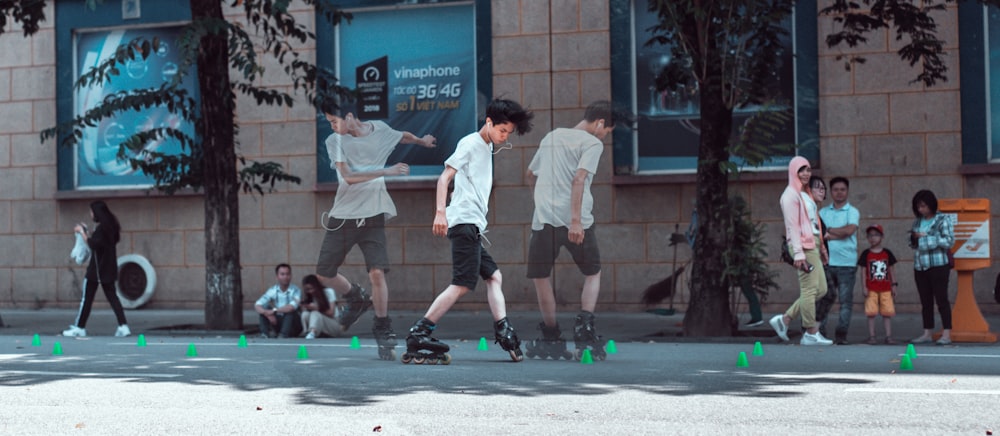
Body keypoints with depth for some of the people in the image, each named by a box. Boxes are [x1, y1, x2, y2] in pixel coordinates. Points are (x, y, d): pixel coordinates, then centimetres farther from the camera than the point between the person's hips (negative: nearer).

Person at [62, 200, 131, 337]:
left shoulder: (101, 228, -15)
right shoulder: (110, 226, 11)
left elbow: (93, 244, -20)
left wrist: (82, 232, -11)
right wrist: (87, 233, 17)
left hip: (98, 268, -8)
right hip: (108, 268, 8)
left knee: (87, 298, 1)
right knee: (112, 297, 6)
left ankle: (79, 327, 8)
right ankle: (123, 326, -4)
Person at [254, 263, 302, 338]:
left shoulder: (295, 290, -16)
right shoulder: (272, 290, -4)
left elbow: (292, 307, -35)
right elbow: (257, 305, -12)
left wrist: (274, 310, -27)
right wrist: (268, 313, -32)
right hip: (277, 322, 4)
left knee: (291, 311, -31)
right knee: (264, 308, -15)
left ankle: (283, 336, -35)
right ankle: (265, 334, -24)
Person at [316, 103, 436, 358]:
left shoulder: (380, 130, 3)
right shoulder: (335, 141, -4)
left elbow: (403, 136, 26)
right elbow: (348, 176, -17)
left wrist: (422, 141, 44)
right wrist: (386, 171, -21)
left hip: (372, 216, -1)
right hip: (343, 216, 1)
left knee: (377, 272, -14)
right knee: (324, 274, 1)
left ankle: (382, 328, 4)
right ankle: (356, 298, 30)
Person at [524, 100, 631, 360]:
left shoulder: (550, 137, 19)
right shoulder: (592, 143, 0)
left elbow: (531, 174, 30)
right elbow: (579, 179, -15)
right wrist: (575, 220, -20)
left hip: (543, 219, 4)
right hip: (575, 220, -3)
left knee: (540, 276, 12)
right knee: (593, 274, 16)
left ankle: (553, 338, 15)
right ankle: (584, 325, -2)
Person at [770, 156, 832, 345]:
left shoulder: (805, 194, 21)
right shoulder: (791, 195, -8)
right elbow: (792, 225, -15)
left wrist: (821, 247, 19)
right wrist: (798, 253, -21)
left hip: (812, 244, 10)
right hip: (802, 245, -10)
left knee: (821, 289, 9)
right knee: (810, 288, -7)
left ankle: (784, 319, 13)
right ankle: (811, 333, 0)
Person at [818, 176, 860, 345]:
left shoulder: (852, 212, 4)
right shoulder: (823, 212, 14)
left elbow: (849, 230, -13)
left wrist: (828, 231, -3)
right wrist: (837, 235, -12)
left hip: (847, 263, -3)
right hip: (826, 262, 3)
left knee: (846, 300, -2)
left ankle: (841, 334, 2)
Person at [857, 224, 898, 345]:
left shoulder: (887, 253, 6)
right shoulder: (866, 254, 1)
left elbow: (891, 270, 10)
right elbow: (863, 271, 0)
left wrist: (893, 285, 6)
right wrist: (864, 287, -6)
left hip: (885, 288, 2)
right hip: (871, 288, -2)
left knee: (887, 312, 3)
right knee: (871, 313, -1)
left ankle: (888, 336, 8)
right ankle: (871, 336, 5)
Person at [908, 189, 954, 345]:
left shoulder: (942, 221, -4)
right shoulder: (917, 222, 14)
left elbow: (949, 241, -13)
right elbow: (913, 245, 22)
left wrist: (926, 237, -15)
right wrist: (914, 238, -2)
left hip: (938, 265, -6)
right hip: (920, 266, 6)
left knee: (941, 299, -5)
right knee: (925, 301, 8)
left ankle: (946, 334, -3)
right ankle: (927, 333, 13)